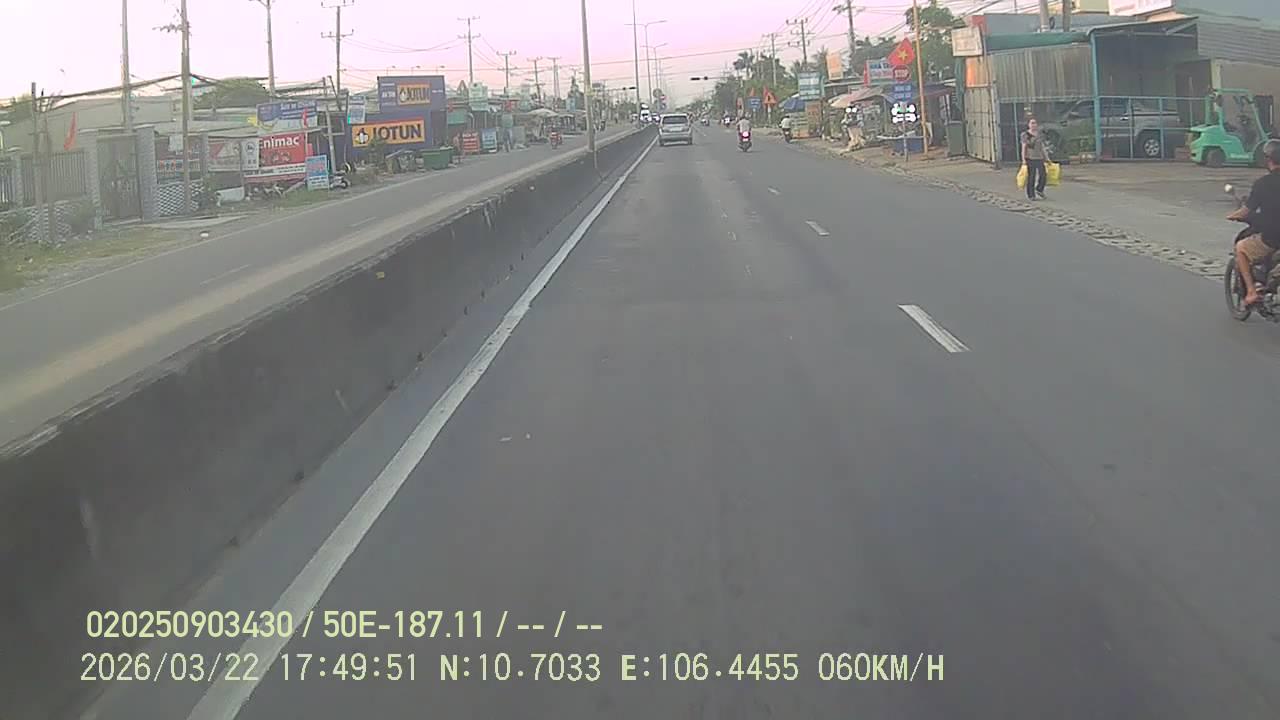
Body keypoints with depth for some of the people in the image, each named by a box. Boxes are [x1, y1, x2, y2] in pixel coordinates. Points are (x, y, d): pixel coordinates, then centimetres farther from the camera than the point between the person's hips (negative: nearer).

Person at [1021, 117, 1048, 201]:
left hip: (1039, 158, 5)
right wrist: (1023, 159, -11)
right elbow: (1024, 148, -3)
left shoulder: (1039, 135, 14)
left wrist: (1047, 158, 15)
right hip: (1030, 158, -5)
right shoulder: (1025, 135, 0)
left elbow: (1042, 147, 18)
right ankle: (1031, 195, 4)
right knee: (1031, 177, -3)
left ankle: (1039, 190, 25)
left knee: (1043, 175, 0)